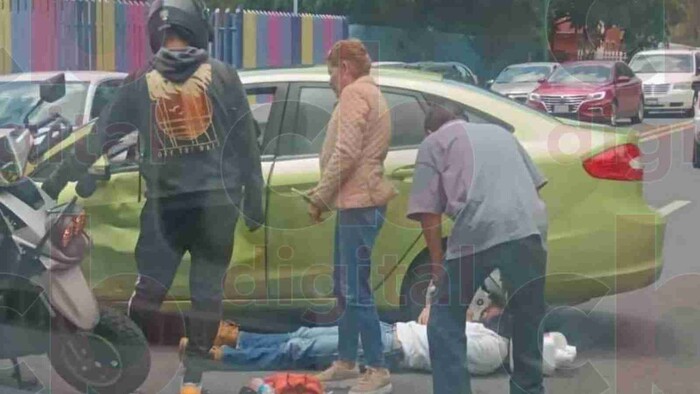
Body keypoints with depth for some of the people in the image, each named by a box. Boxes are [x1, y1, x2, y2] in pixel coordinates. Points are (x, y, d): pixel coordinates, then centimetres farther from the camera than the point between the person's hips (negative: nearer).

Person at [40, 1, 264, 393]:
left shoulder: (140, 83, 0)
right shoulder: (222, 75, -2)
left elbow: (98, 140, 4)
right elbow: (246, 141, -1)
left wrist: (56, 181, 14)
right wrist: (254, 199, 7)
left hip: (165, 203, 1)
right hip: (217, 200, -1)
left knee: (148, 288, 9)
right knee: (207, 290, 7)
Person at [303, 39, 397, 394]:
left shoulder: (355, 93, -10)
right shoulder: (369, 93, 23)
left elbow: (346, 153, -20)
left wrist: (318, 195, -13)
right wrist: (326, 194, 14)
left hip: (358, 203, -11)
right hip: (358, 201, 11)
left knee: (356, 290, -10)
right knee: (345, 286, 16)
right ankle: (346, 361, 25)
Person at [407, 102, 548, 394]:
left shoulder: (433, 143, 19)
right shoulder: (500, 132, 34)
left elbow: (429, 214, 10)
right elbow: (536, 186, 31)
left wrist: (438, 266, 17)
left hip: (476, 234, -4)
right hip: (529, 230, 4)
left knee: (445, 323, 12)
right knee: (528, 320, 22)